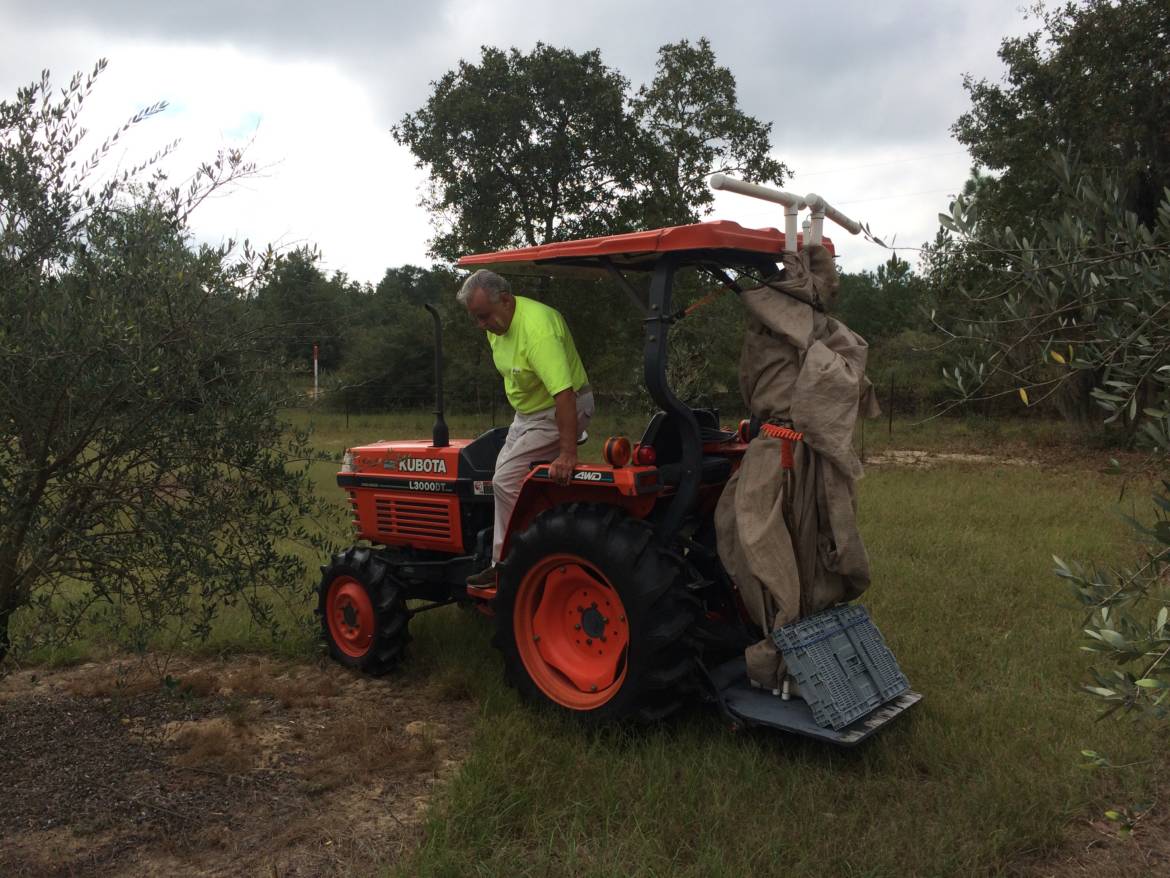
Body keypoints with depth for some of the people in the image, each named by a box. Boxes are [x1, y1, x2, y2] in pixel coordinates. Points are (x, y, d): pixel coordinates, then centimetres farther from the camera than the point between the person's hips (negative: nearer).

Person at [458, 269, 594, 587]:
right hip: (528, 412, 10)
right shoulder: (497, 323, -2)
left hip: (558, 413, -10)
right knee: (507, 479, 11)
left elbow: (563, 393, -39)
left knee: (507, 481, -14)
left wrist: (568, 454, -42)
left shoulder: (537, 328, -33)